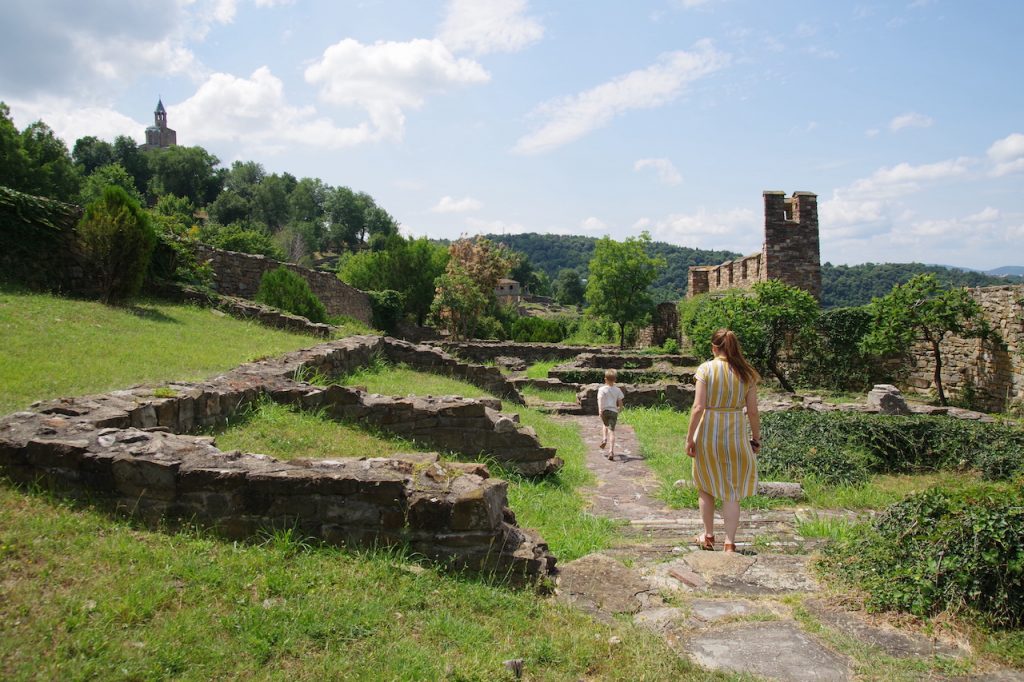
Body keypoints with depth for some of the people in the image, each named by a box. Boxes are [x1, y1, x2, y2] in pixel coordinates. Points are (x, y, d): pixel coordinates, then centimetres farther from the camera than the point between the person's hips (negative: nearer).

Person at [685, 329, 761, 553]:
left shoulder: (706, 369, -8)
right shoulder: (746, 373, -1)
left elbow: (698, 407, -13)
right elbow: (753, 411, 0)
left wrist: (690, 438, -7)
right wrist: (756, 439, 12)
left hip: (708, 435, -1)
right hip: (736, 435, 1)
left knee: (706, 487, 18)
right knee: (731, 492, 10)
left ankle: (708, 537, 29)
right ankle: (729, 544, 11)